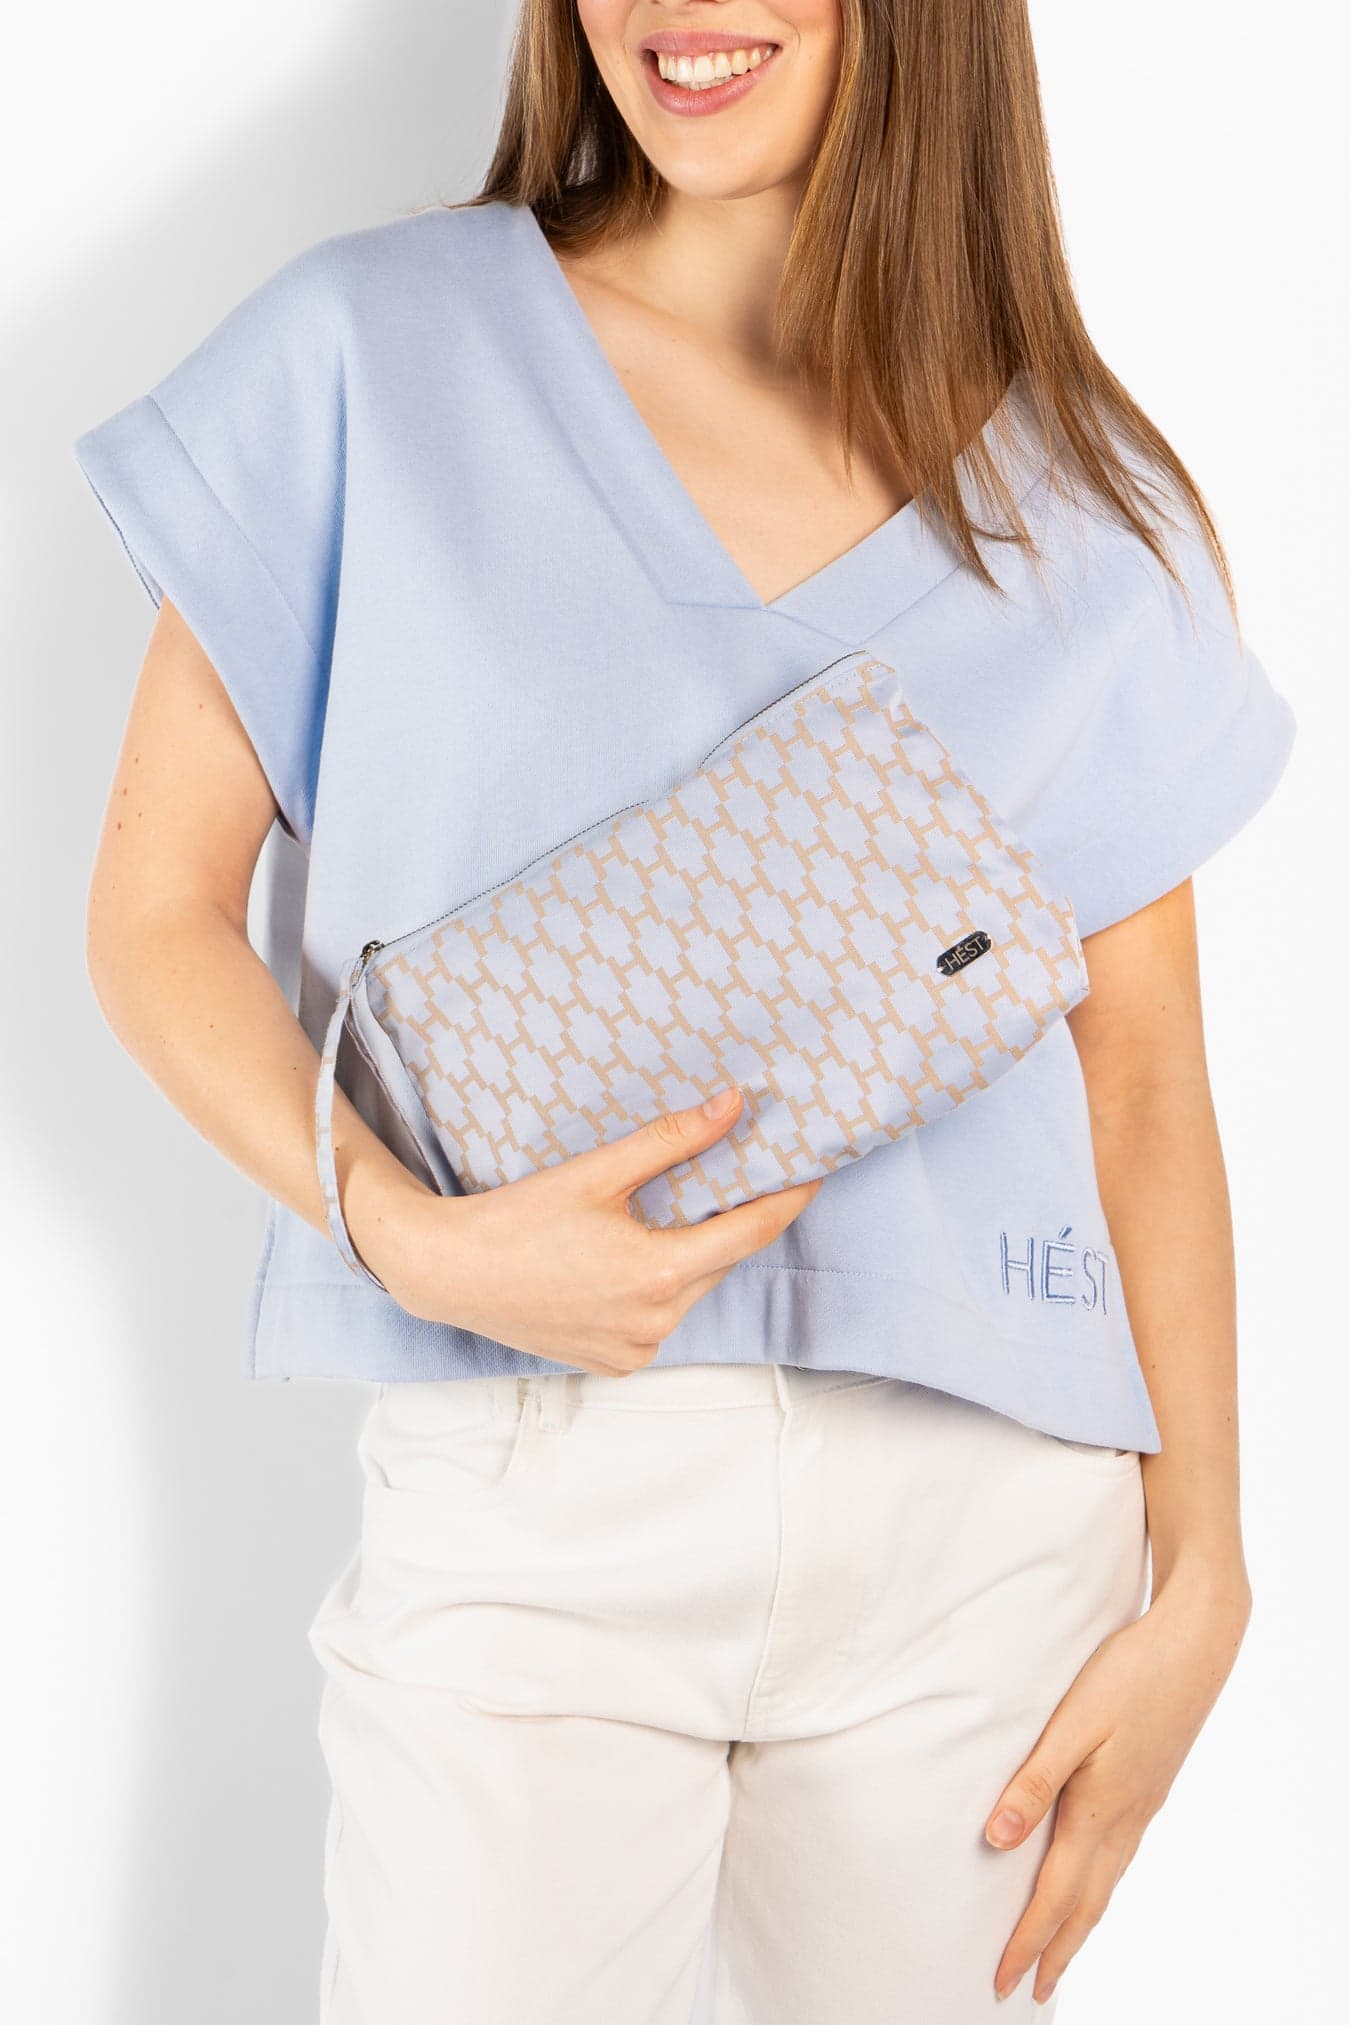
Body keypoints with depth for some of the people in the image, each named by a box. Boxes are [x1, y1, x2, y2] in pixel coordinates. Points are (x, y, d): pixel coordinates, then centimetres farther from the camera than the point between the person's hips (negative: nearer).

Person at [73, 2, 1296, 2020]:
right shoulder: (371, 353, -1)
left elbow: (1148, 1076, 7)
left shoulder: (1089, 509, 5)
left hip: (988, 1525, 2)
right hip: (524, 1497, -2)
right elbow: (158, 916, 1)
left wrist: (1197, 1583, 2)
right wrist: (409, 1231, -16)